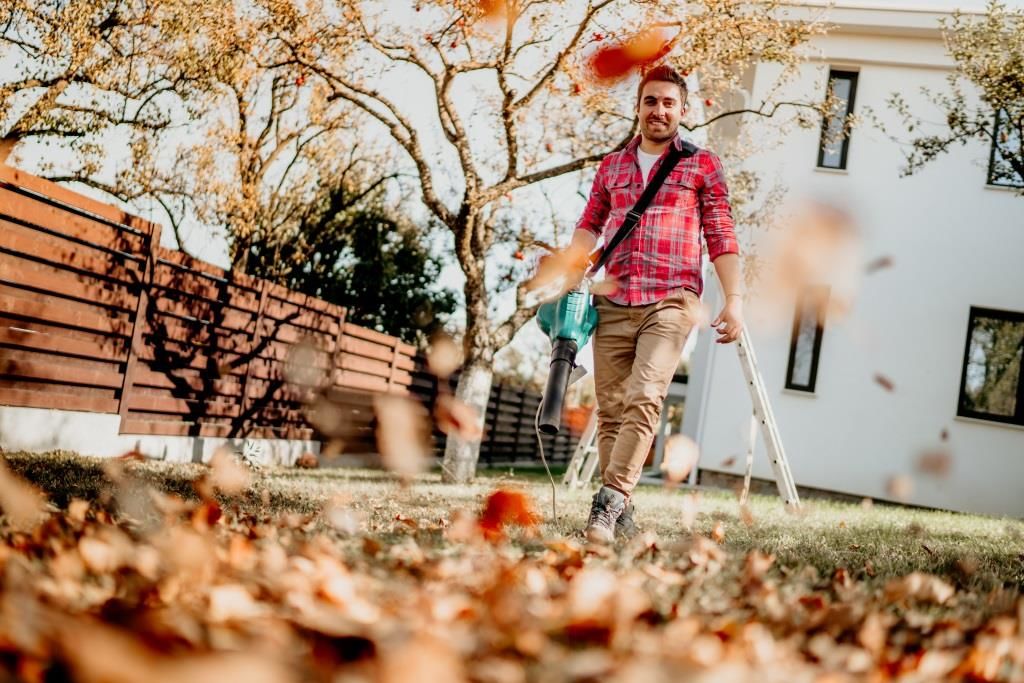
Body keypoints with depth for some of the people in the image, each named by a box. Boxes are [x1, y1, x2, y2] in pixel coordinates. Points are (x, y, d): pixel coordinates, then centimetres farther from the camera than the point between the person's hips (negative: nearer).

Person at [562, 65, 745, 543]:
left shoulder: (702, 165, 10)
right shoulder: (612, 166, 20)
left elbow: (721, 237, 6)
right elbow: (589, 227, 18)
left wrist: (733, 299, -2)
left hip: (670, 302, -4)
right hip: (612, 304, 4)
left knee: (643, 400, -19)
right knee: (611, 409, 1)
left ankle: (609, 502, -22)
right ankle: (621, 514, 7)